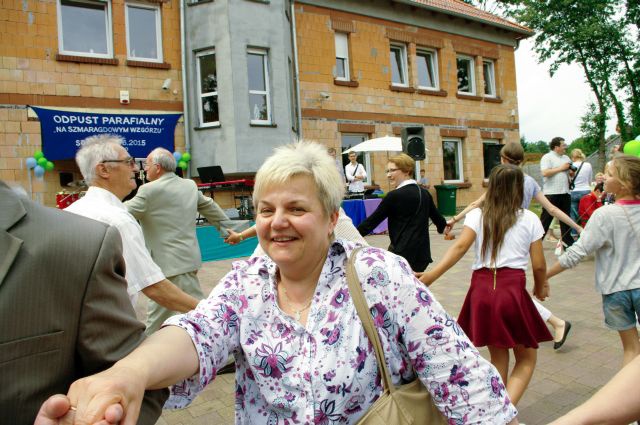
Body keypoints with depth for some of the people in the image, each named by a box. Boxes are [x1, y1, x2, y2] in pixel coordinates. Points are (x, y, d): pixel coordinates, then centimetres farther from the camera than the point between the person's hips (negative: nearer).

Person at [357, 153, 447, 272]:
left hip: (403, 254, -7)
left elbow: (373, 220, -8)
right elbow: (437, 216, 22)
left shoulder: (394, 196, -11)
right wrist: (444, 225, 44)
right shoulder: (424, 193, 7)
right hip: (422, 254, 7)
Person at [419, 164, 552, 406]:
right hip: (512, 289, -2)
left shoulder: (477, 215, 5)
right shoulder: (529, 219, 5)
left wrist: (431, 275, -20)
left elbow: (460, 247, -12)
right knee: (526, 359, 15)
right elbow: (538, 265, 5)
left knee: (498, 356, 21)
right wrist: (540, 287, 25)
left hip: (482, 288, 2)